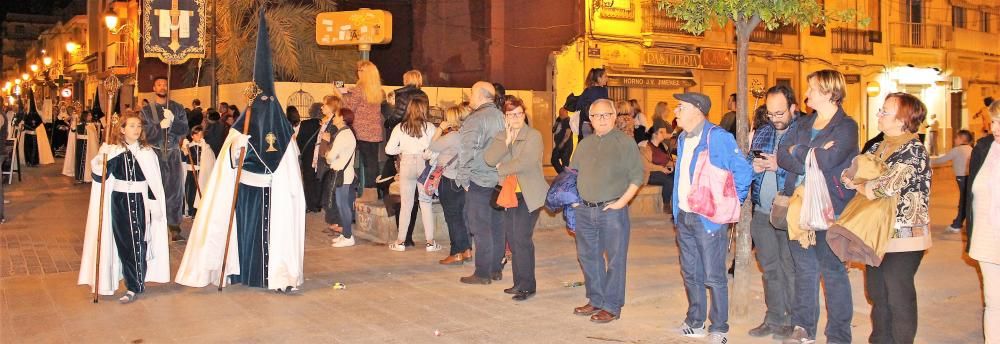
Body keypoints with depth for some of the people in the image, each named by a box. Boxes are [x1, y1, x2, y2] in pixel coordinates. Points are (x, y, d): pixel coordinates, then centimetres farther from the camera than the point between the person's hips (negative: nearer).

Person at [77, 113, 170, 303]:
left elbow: (154, 181, 2)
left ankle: (134, 287, 3)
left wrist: (154, 204, -2)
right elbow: (100, 176, -7)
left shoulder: (147, 152, 0)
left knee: (139, 242, -2)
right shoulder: (113, 151, -1)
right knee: (123, 243, 6)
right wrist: (100, 161, -26)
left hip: (140, 201, -1)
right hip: (119, 202, 1)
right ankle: (134, 283, 20)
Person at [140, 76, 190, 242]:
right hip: (155, 153, -1)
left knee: (175, 190, 0)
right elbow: (146, 133, -6)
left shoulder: (177, 108, 9)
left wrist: (172, 121, -18)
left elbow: (185, 130, -1)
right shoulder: (147, 110, 5)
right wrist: (160, 125, -21)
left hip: (173, 153, 1)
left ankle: (174, 227, 6)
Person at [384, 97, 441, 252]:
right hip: (424, 164, -1)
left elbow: (389, 149, -1)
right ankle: (430, 242, 9)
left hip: (407, 164, 1)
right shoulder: (430, 127, -3)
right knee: (426, 203, 7)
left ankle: (400, 241, 12)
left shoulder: (400, 127, 0)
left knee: (405, 204, 8)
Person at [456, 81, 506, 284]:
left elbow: (468, 152, -17)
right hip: (499, 181, 7)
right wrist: (502, 173, 17)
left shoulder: (475, 119, -13)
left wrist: (463, 179, -8)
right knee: (496, 226, 12)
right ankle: (496, 269, 20)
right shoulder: (501, 117, 10)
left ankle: (482, 274, 2)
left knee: (480, 228, -2)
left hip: (479, 181, -7)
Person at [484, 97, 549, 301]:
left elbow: (525, 162, -20)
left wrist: (501, 168, -7)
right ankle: (519, 283, 20)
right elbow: (489, 159, -3)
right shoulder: (501, 137, 12)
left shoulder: (533, 136, -7)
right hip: (509, 194, 6)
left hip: (529, 195, -6)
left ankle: (528, 286, 1)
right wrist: (506, 141, -12)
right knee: (512, 239, 8)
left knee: (522, 239, -9)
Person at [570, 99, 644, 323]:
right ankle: (596, 300, 27)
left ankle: (612, 307, 9)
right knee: (588, 256, 13)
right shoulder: (585, 144, 14)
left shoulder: (625, 142, -3)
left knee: (615, 259, 0)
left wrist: (622, 200, -14)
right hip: (584, 210, 6)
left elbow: (637, 176, -7)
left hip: (612, 210, -6)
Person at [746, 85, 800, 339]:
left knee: (790, 268, 3)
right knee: (769, 268, 13)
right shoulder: (761, 132, 11)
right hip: (762, 211, 6)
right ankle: (774, 318, 23)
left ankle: (791, 320, 15)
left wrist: (780, 166, -22)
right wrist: (753, 167, -4)